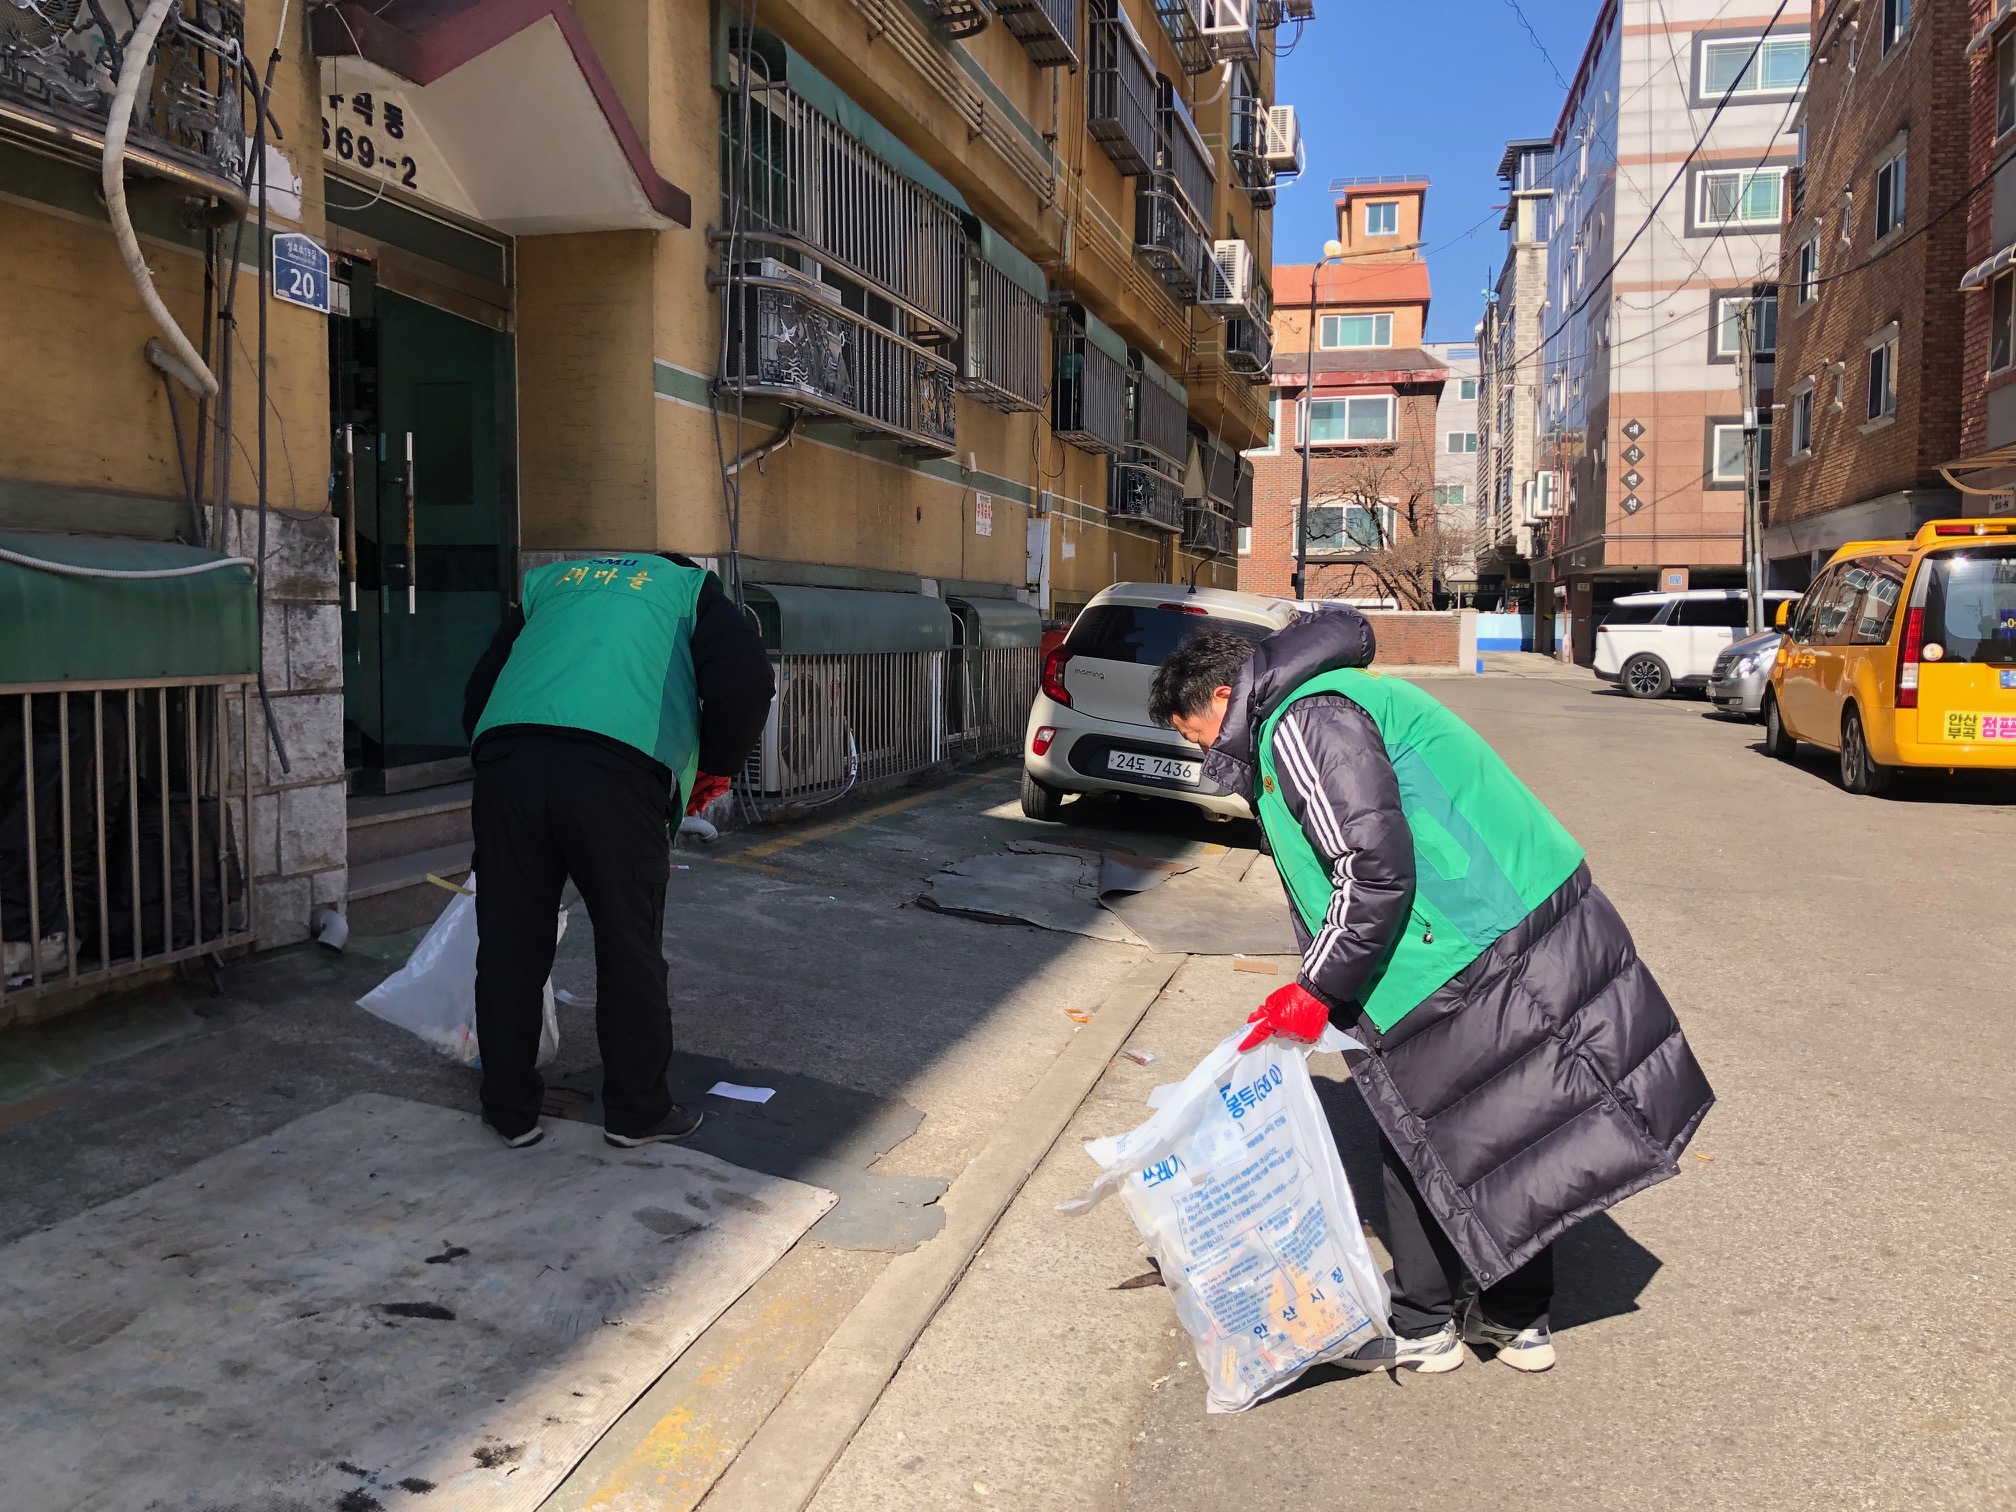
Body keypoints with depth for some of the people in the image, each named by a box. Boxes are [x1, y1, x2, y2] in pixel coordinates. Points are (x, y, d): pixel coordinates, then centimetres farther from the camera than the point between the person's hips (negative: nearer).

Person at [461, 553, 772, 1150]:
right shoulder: (690, 587, 24)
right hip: (615, 770, -3)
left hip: (507, 761, 4)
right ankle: (638, 1111, 20)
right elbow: (746, 681, 6)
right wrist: (716, 765, 19)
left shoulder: (547, 582, 34)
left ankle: (510, 1110, 25)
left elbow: (478, 693, 28)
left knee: (508, 945, 14)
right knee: (630, 949, 9)